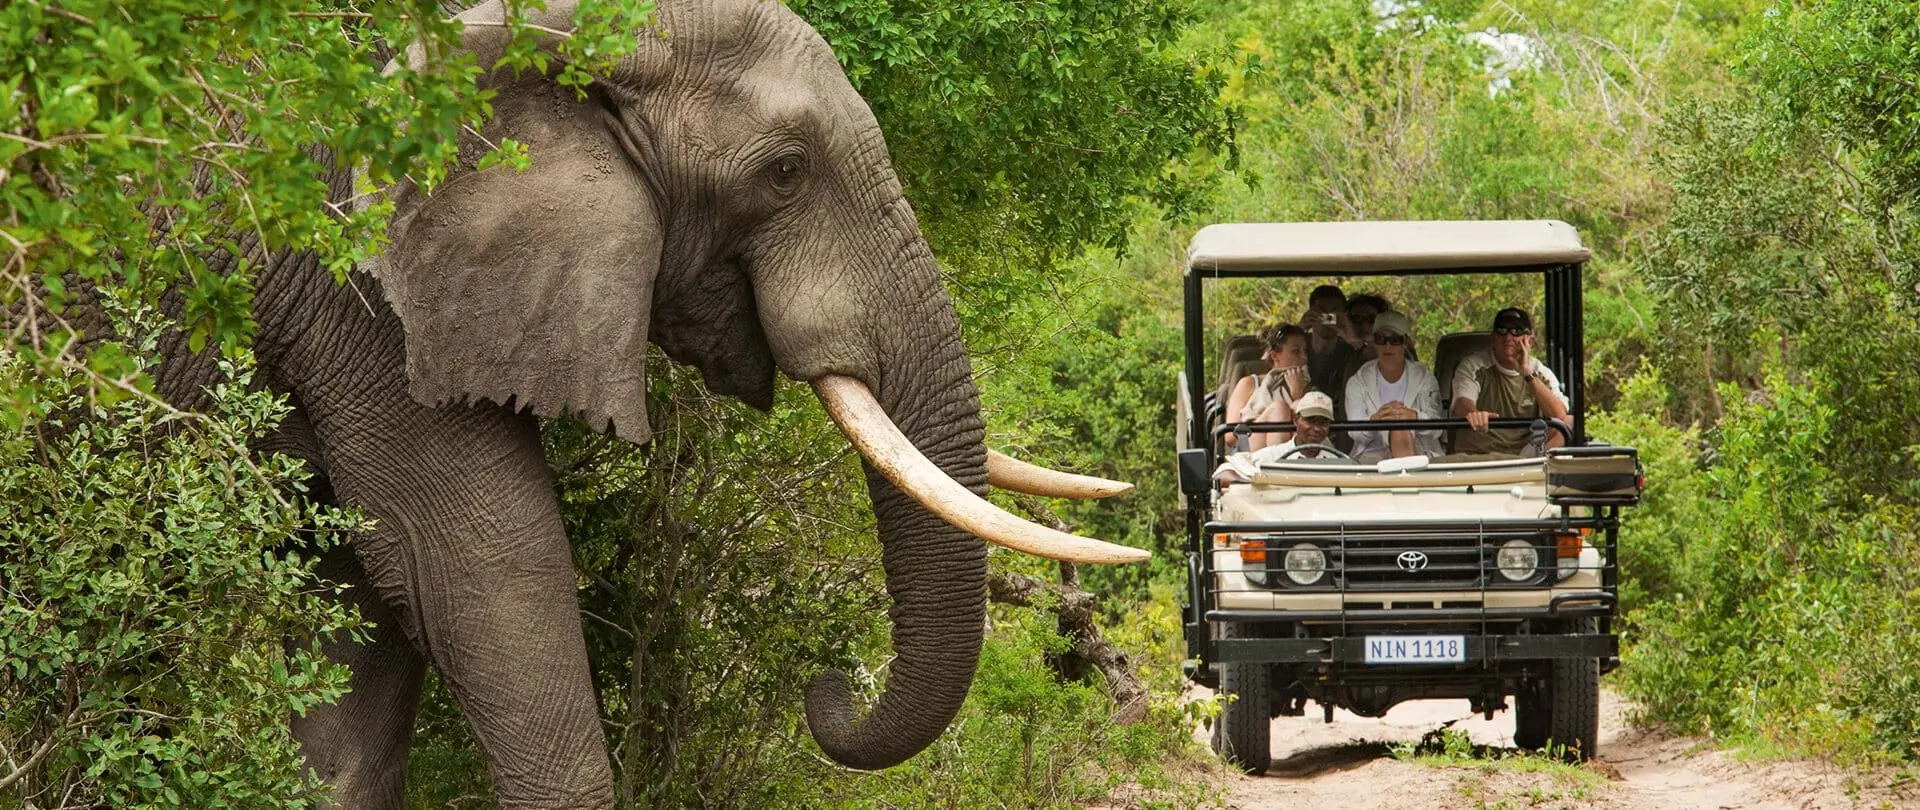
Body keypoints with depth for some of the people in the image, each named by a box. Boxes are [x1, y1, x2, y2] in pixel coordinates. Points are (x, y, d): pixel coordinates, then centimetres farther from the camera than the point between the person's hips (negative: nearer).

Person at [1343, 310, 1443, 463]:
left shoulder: (1424, 378, 8)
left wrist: (1413, 416, -29)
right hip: (1372, 453, 0)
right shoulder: (1358, 382, 8)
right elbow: (1354, 432, -6)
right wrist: (1374, 420, -30)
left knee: (1400, 425, -30)